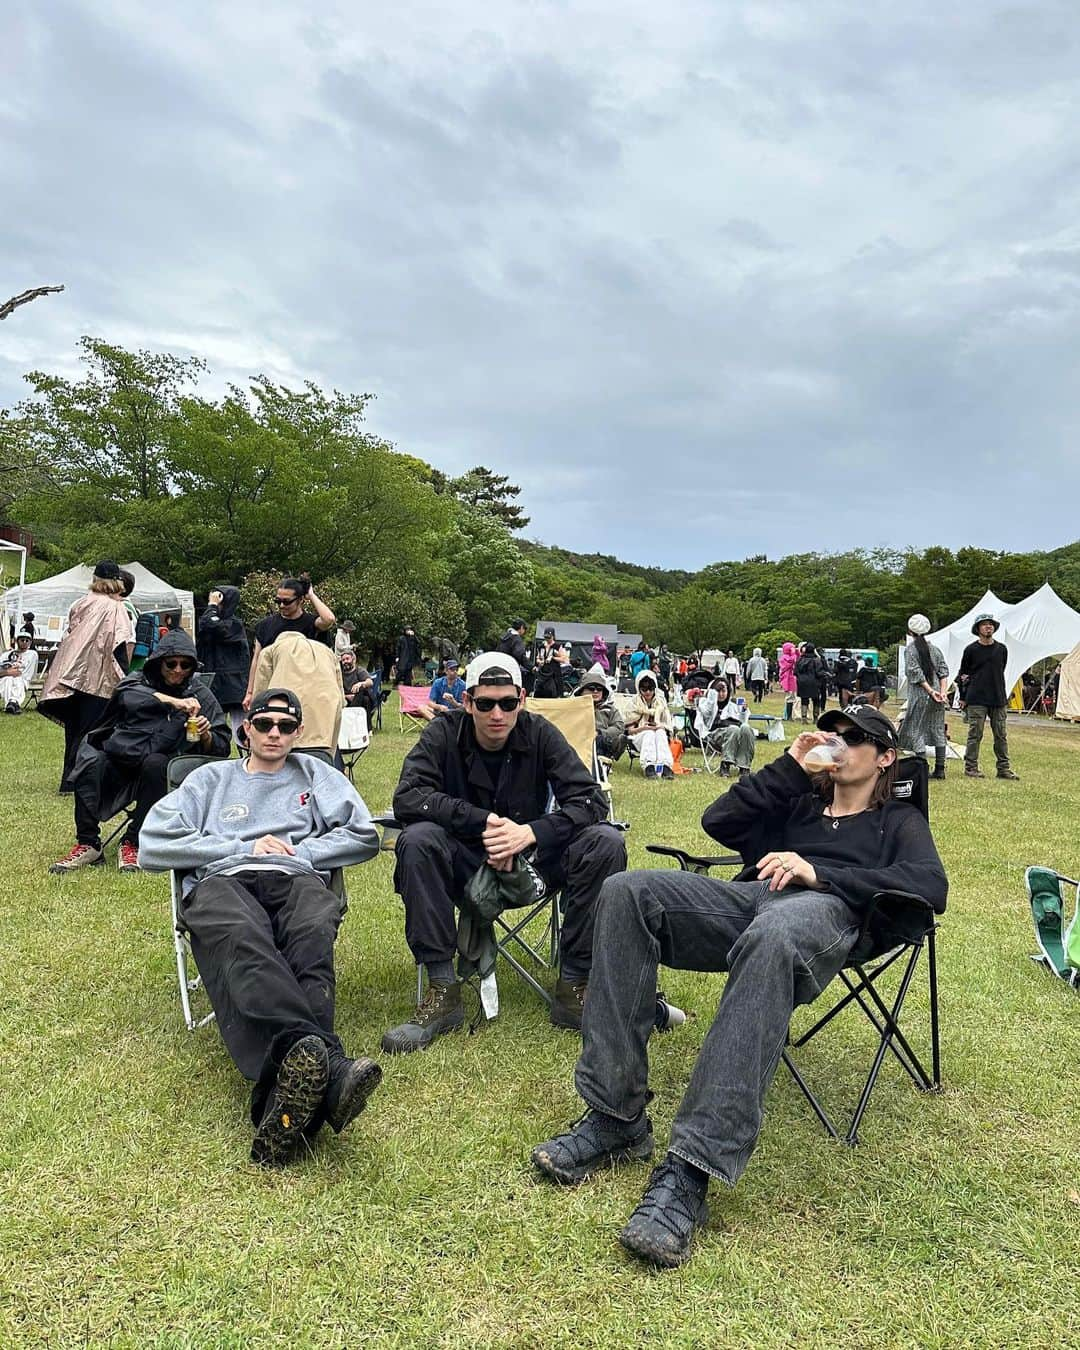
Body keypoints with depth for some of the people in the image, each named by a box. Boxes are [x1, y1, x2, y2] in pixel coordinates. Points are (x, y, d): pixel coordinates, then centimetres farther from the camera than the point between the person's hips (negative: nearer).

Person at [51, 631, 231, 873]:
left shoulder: (201, 695, 7)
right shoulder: (138, 680, 10)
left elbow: (222, 749, 4)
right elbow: (128, 696, -18)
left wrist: (206, 736, -19)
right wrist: (174, 701, -30)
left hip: (162, 767, -1)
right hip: (120, 762, 1)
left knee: (154, 763, -34)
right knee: (90, 762, -28)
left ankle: (133, 844, -24)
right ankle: (87, 844, -19)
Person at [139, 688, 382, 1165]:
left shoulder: (314, 773, 31)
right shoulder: (211, 778, 31)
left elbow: (363, 835, 18)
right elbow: (154, 844, 15)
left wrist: (299, 852, 5)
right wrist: (244, 848, 6)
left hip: (297, 880, 1)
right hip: (221, 881, -1)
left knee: (313, 939, -38)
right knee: (244, 942, -40)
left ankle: (286, 1101, -60)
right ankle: (328, 1067, -65)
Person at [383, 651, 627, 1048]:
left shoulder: (539, 733, -7)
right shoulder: (444, 733, -9)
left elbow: (591, 800, -14)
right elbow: (407, 797, -22)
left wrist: (530, 832, -30)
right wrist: (483, 822, -30)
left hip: (532, 861, 1)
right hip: (464, 863, -1)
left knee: (605, 843, -23)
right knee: (416, 840, -31)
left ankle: (573, 988, -15)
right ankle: (442, 993, -23)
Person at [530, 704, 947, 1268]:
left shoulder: (899, 820, 28)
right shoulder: (796, 802, 37)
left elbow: (931, 886, 4)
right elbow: (718, 821, 20)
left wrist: (819, 873, -9)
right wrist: (788, 768, 18)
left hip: (823, 911, -4)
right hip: (746, 899, 4)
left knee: (772, 935, -43)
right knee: (626, 891, -24)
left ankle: (689, 1171, -47)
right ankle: (613, 1118, -23)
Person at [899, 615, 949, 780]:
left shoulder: (910, 649, -5)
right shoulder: (934, 649, 10)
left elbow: (915, 672, -13)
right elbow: (944, 670, 4)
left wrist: (930, 691, -13)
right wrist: (942, 691, -2)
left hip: (919, 695, -5)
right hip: (937, 696, 5)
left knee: (916, 731, 0)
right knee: (938, 730, 11)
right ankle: (940, 769, 13)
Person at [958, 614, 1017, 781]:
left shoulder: (1002, 649, 9)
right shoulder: (971, 650, 0)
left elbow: (1001, 672, 19)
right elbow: (963, 674, 6)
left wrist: (1001, 694, 16)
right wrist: (963, 698, 5)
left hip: (998, 699, 3)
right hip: (976, 700, -3)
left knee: (1001, 735, 5)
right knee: (975, 735, -2)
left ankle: (1004, 768, 11)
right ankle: (971, 767, 5)